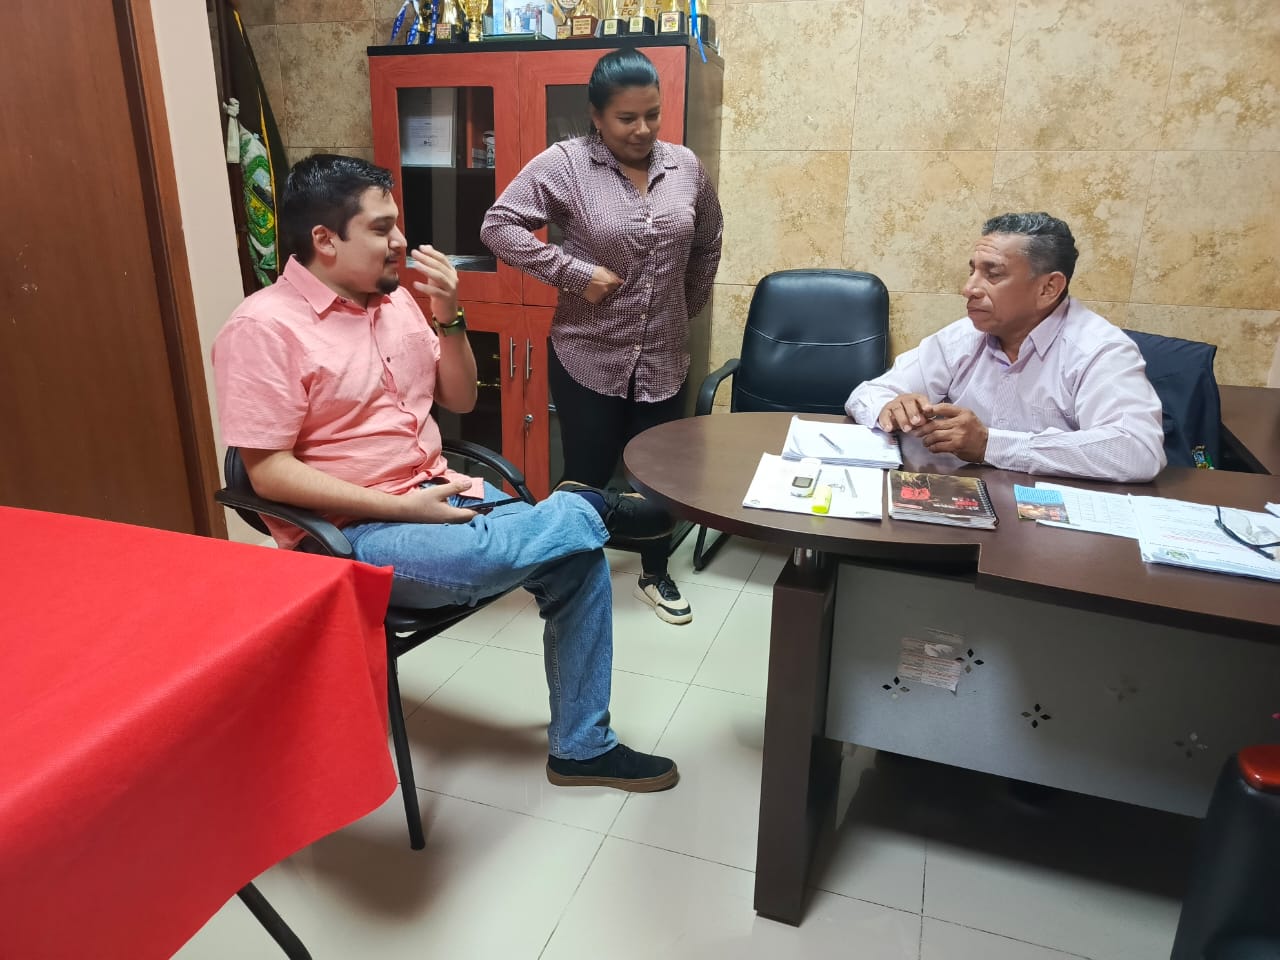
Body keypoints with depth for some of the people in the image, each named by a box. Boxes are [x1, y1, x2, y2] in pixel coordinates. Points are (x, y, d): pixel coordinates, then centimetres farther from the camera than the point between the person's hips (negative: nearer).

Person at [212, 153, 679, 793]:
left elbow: (460, 400, 14)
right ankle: (594, 509, 9)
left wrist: (447, 317, -3)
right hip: (353, 535, -7)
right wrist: (404, 507, -21)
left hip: (438, 496, 7)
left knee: (577, 557, -10)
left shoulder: (395, 301, 9)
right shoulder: (264, 328, -12)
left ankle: (581, 747, 5)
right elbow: (270, 473, -17)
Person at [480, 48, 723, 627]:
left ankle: (655, 575, 35)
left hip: (664, 359, 4)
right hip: (588, 358, -4)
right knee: (587, 475, 6)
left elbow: (708, 244, 18)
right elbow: (499, 226, -14)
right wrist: (575, 272, -18)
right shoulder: (565, 164, -9)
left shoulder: (685, 166, 4)